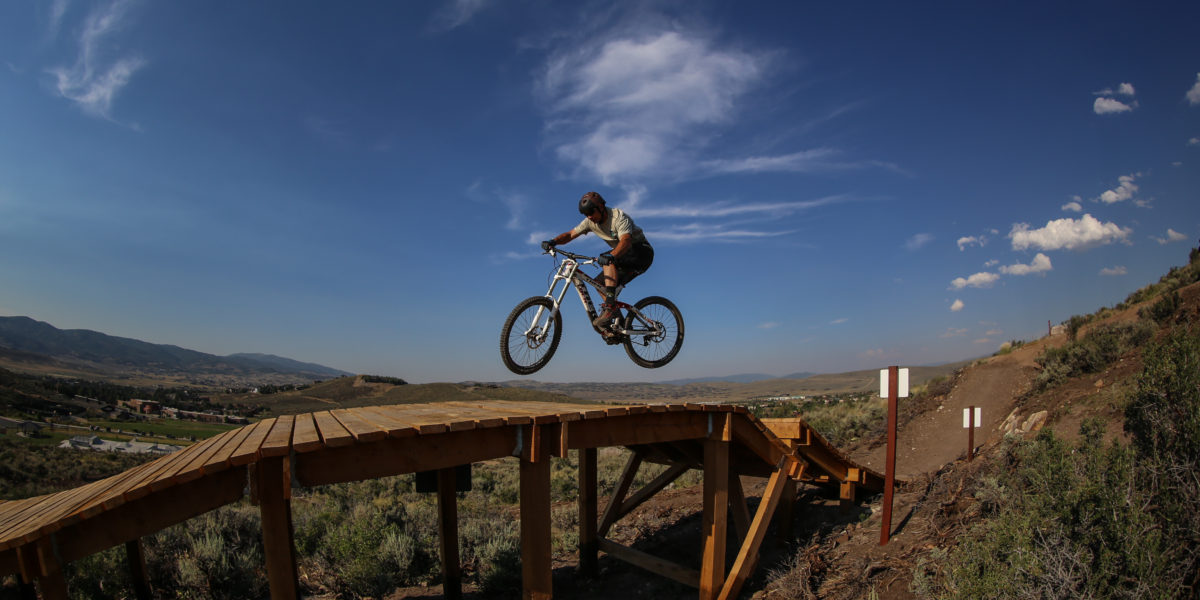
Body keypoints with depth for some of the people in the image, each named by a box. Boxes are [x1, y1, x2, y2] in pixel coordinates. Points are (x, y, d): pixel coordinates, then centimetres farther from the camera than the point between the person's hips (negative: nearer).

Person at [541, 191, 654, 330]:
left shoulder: (619, 216, -23)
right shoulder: (590, 221, -1)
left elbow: (626, 241, -39)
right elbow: (570, 234, -3)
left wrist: (610, 256, -58)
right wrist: (553, 241, -24)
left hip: (642, 252, -8)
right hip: (625, 258, 8)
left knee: (609, 261, -32)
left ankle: (610, 306, -37)